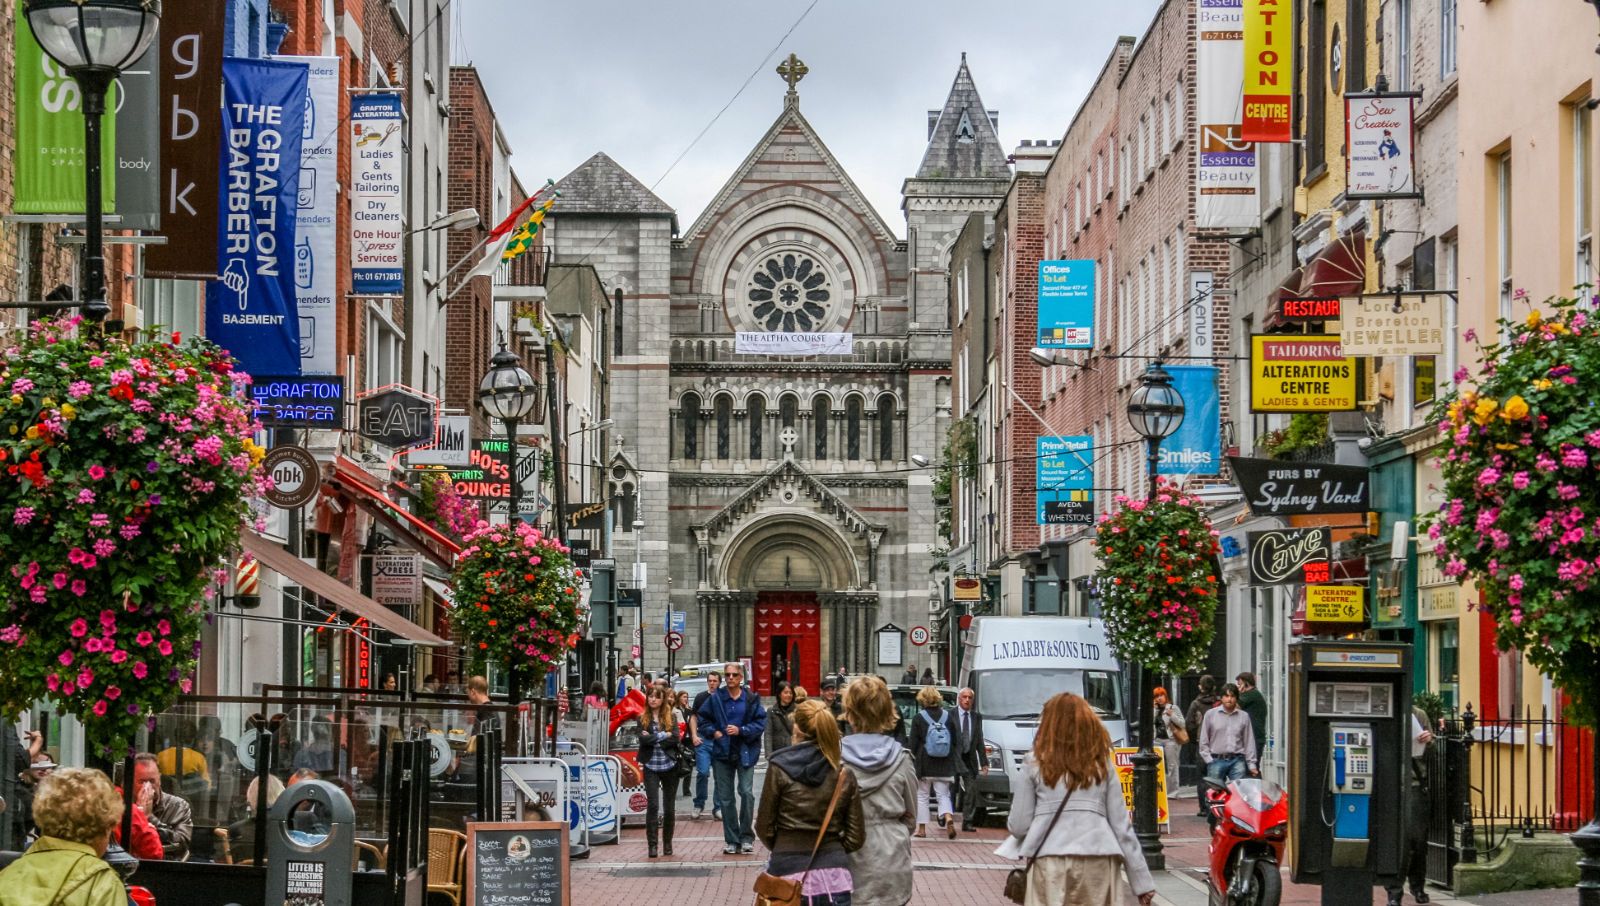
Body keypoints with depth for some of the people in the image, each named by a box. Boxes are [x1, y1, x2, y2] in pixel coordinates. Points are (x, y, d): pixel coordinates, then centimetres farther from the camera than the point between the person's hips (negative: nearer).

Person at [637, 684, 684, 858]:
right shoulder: (642, 719, 3)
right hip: (651, 767, -1)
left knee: (669, 807, 7)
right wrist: (664, 736, -11)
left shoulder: (672, 717, 4)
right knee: (652, 805, -10)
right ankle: (652, 844, -8)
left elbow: (676, 739, -9)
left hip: (670, 766, 1)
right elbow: (643, 740, -12)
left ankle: (668, 843, 19)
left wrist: (653, 739, -11)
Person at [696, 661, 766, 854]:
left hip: (745, 752, -2)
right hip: (722, 753, 2)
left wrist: (741, 730, -15)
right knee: (725, 798, 5)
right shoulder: (715, 698, 3)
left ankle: (746, 837, -1)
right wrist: (714, 732, -5)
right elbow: (703, 719, 11)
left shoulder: (751, 699, -1)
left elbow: (761, 723, -4)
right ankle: (732, 840, 12)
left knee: (746, 792, -14)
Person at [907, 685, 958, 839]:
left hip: (924, 764, -3)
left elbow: (913, 744, -7)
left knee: (922, 796, 9)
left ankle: (922, 828, 10)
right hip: (944, 765, 3)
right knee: (943, 795, 7)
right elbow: (954, 741, 7)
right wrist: (952, 762, 15)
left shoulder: (919, 718, -8)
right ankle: (949, 819, -19)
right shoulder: (947, 717, 2)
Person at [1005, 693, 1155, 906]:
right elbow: (1121, 825, 9)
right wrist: (1142, 881, 12)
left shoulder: (1035, 764, 7)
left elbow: (1019, 826, 6)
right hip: (1098, 861, 2)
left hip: (1050, 862, -2)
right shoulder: (1103, 764, 13)